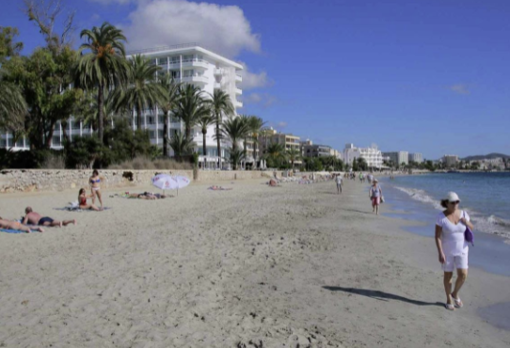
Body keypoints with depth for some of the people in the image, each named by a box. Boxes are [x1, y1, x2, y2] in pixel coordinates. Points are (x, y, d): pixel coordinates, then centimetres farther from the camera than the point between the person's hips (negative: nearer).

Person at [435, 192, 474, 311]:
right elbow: (437, 236, -16)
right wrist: (440, 253, -21)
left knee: (463, 275, -3)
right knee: (448, 275, 8)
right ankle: (449, 299, 28)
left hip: (461, 250, 3)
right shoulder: (441, 217, -16)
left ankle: (455, 294, 26)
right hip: (447, 250, -3)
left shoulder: (463, 214, -5)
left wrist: (466, 222, -14)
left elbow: (471, 228, 9)